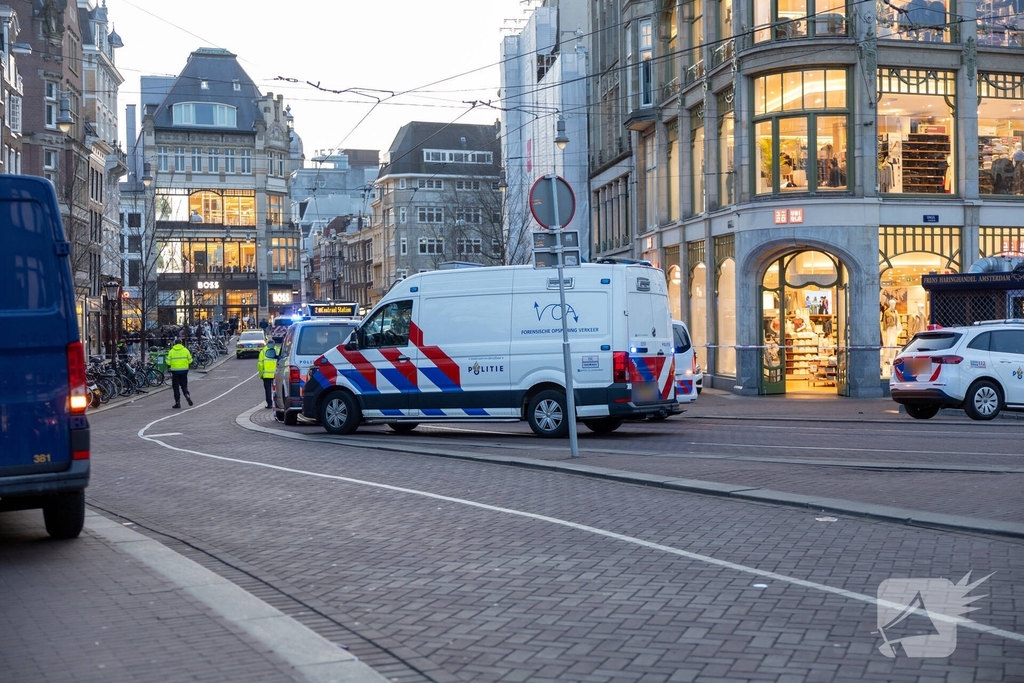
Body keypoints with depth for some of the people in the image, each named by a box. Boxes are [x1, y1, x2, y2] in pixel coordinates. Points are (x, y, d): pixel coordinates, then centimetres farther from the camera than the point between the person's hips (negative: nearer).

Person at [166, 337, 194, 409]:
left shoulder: (171, 351, -3)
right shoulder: (185, 350, 0)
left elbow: (168, 362, -4)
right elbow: (190, 360, 1)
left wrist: (169, 367, 16)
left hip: (175, 371, -1)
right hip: (184, 370, 1)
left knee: (176, 387, 7)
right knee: (184, 385, 13)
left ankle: (177, 402, 5)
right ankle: (187, 395, -14)